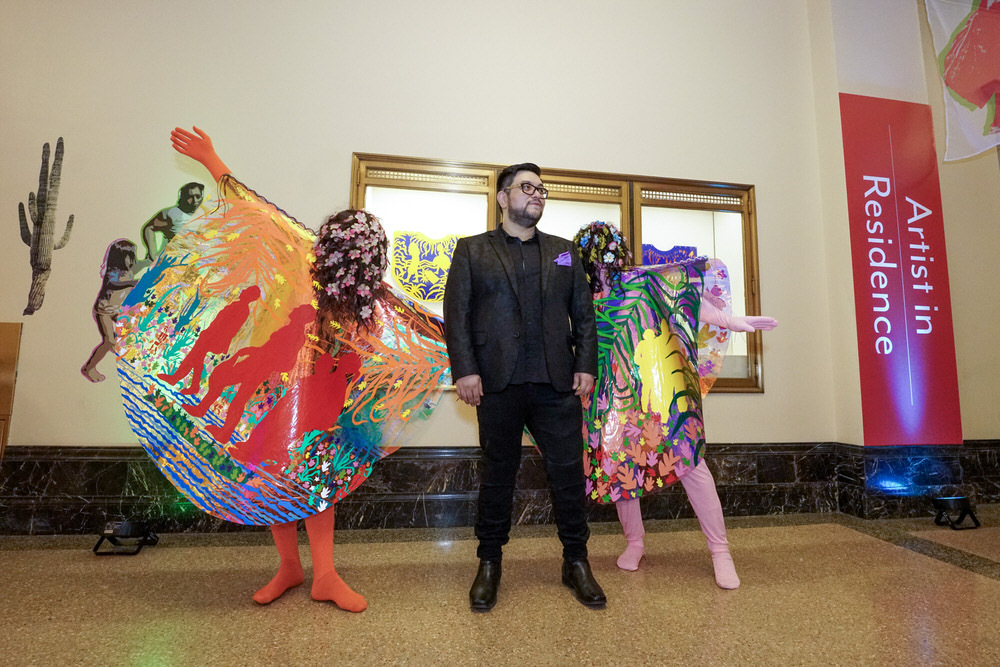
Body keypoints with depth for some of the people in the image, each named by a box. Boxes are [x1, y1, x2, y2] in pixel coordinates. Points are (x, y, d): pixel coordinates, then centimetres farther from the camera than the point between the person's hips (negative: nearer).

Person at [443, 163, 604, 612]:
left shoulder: (564, 251, 17)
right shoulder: (472, 250, 9)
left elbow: (584, 314, 13)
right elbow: (456, 313, 0)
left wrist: (586, 365, 1)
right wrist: (464, 370, -10)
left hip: (558, 383, 2)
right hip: (498, 384, -2)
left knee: (569, 472, 7)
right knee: (497, 475, 10)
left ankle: (576, 562, 27)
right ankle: (489, 565, 28)